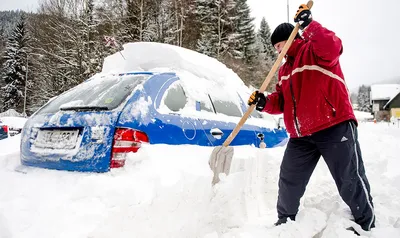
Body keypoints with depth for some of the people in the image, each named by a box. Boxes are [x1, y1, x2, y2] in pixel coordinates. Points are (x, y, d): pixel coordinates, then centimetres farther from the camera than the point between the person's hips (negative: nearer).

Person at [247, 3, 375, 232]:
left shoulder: (315, 50, -2)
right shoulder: (285, 69, 21)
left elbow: (333, 46, -26)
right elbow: (282, 101, 17)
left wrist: (309, 24, -32)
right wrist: (265, 102, -2)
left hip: (334, 127, -7)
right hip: (301, 136, 8)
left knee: (350, 181, 1)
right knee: (289, 182, 12)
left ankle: (366, 224, 23)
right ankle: (285, 221, 31)